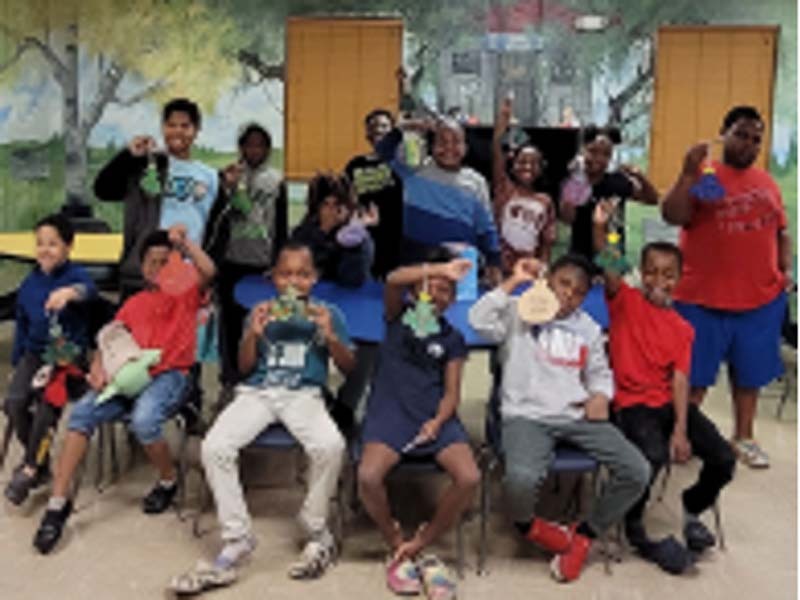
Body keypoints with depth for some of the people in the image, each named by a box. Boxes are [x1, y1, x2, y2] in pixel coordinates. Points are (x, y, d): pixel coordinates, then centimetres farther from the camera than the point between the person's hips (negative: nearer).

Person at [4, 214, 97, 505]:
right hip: (35, 354, 5)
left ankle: (30, 468, -7)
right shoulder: (29, 284, 11)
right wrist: (17, 362, 19)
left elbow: (89, 289, -32)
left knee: (48, 402, -27)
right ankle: (41, 466, 0)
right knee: (14, 400, -19)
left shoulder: (75, 274, -5)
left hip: (69, 354, -5)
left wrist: (70, 292, -56)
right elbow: (21, 325, 20)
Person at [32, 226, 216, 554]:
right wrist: (98, 369, -6)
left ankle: (168, 481, -4)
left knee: (143, 420, -35)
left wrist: (185, 242, -15)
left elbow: (208, 271, -11)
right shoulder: (134, 304, 22)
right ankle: (58, 501, -16)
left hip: (170, 376, -4)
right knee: (81, 412, -20)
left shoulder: (186, 291, 11)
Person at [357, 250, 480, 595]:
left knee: (469, 478, -25)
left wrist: (438, 421, -14)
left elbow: (451, 391, 7)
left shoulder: (452, 339, 15)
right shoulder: (399, 317, 11)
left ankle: (417, 545, -2)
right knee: (368, 476, -30)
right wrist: (440, 268, -22)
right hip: (390, 412, -2)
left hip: (435, 416, 2)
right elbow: (393, 280, -12)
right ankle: (397, 545, -1)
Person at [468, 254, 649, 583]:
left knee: (637, 472, -14)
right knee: (521, 478, -36)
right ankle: (528, 525, 3)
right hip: (527, 416, -5)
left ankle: (583, 535, 7)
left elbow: (600, 372, 26)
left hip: (578, 416, 5)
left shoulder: (588, 328, 20)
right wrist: (513, 281, -11)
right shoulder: (518, 312, 4)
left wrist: (601, 395, 3)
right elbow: (480, 320, -15)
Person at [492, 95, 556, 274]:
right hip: (501, 268, -2)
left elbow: (546, 244, 9)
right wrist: (502, 120, -24)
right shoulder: (505, 190, 1)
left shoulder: (545, 202, 7)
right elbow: (496, 155, -14)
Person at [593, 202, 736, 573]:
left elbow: (680, 380, -1)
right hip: (633, 403, -4)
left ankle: (692, 511, 23)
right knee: (653, 456, -31)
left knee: (723, 459, -9)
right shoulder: (626, 301, 1)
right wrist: (600, 229, -39)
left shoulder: (683, 329, 9)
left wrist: (681, 431, -13)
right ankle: (634, 526, -1)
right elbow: (608, 270, -20)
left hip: (671, 403, 5)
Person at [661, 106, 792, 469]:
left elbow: (781, 232, 19)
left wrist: (786, 268, 5)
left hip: (762, 298, 5)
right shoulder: (703, 176, -4)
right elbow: (672, 217, -17)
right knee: (694, 376, 5)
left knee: (750, 372, 15)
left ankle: (743, 438, 30)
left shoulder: (767, 183, 12)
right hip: (703, 299, -5)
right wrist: (689, 174, -26)